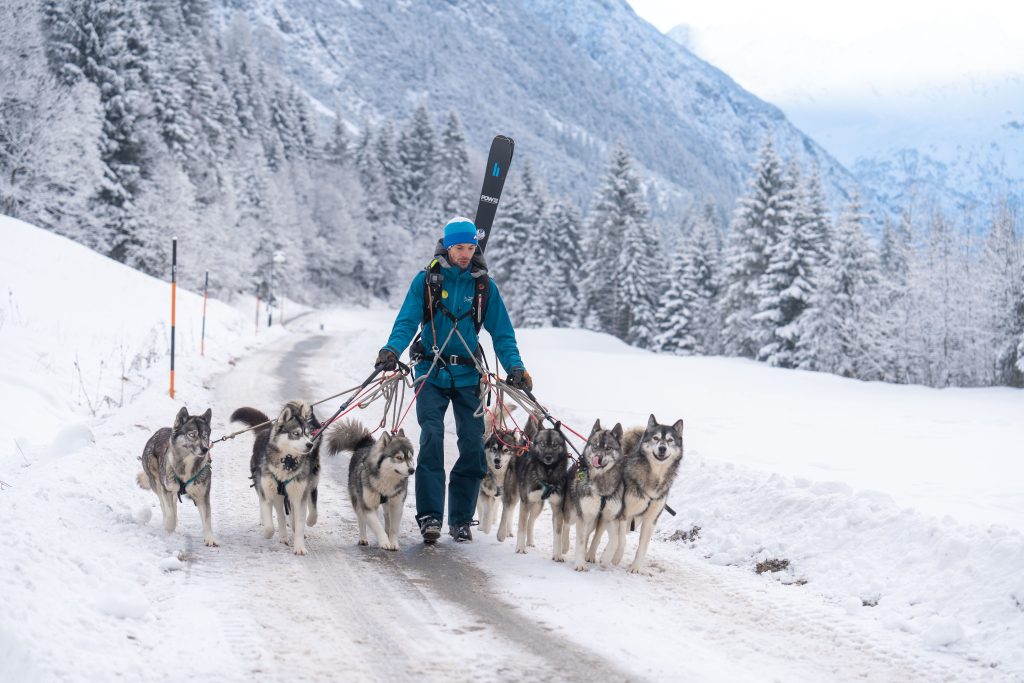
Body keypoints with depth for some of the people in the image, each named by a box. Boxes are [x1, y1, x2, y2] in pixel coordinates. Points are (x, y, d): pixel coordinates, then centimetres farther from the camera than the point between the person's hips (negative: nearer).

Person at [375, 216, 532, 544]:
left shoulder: (484, 285, 4)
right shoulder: (427, 280, 0)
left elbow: (502, 332, 5)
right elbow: (407, 320, -6)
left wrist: (514, 366, -9)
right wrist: (392, 349, -24)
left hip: (467, 376, 2)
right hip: (431, 373, -2)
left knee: (473, 445, -2)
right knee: (432, 437, -16)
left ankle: (460, 519, 10)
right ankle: (429, 515, -16)